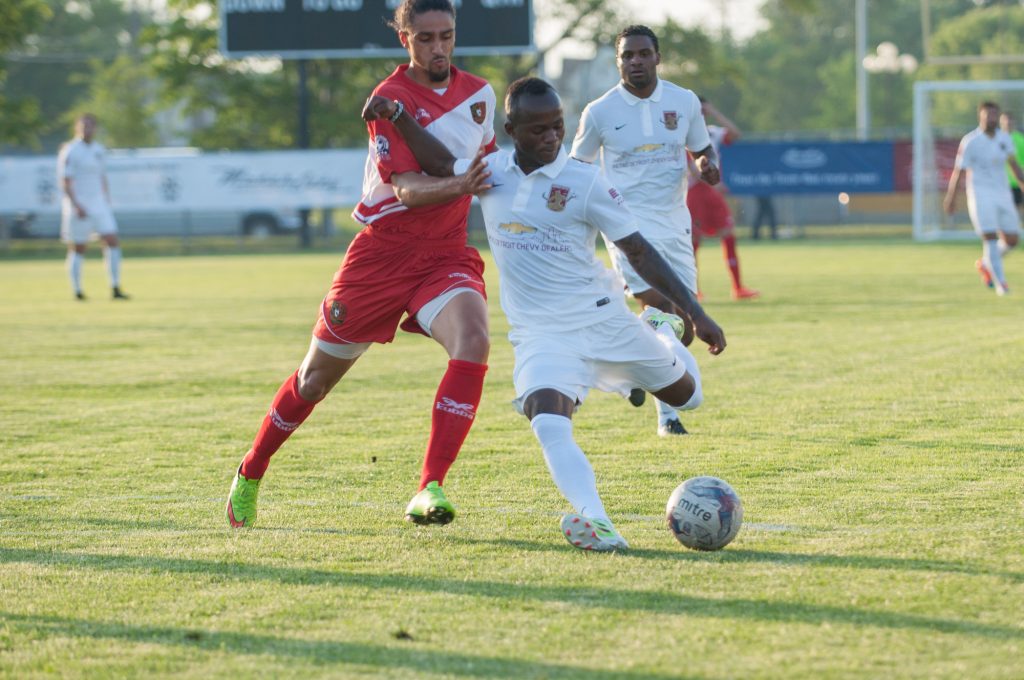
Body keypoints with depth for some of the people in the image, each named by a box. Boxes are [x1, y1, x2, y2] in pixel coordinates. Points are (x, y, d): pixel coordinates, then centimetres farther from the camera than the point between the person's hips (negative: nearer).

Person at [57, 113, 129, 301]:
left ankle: (115, 289, -3)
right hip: (79, 206, -6)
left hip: (99, 204, 6)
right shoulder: (70, 151, -10)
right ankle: (77, 290, 11)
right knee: (78, 249, 0)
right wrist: (76, 206, -22)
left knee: (112, 242, -4)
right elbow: (64, 181, -15)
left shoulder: (99, 150, 12)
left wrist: (107, 204, 17)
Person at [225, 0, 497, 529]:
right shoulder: (391, 99, -13)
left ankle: (429, 490, -28)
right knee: (316, 378, 8)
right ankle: (249, 475, 33)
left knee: (473, 342, -29)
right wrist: (463, 184, -40)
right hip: (383, 253, -3)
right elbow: (409, 189, -24)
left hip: (446, 254, 3)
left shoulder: (479, 94, 4)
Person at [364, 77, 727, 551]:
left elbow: (638, 251, -6)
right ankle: (597, 523, -43)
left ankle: (661, 330, 48)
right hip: (541, 334, 1)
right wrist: (396, 116, 9)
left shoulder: (584, 182, -10)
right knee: (549, 425, -29)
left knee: (687, 395, 16)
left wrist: (695, 313, -10)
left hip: (603, 317, -1)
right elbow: (442, 162, 22)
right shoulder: (492, 171, 1)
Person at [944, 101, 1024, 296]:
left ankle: (985, 264, 30)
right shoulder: (970, 141, -9)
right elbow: (959, 171, -4)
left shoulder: (1005, 138, 6)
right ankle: (1000, 283, -6)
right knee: (990, 238, -14)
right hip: (980, 195, -6)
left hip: (1003, 194, 6)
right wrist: (951, 198, -1)